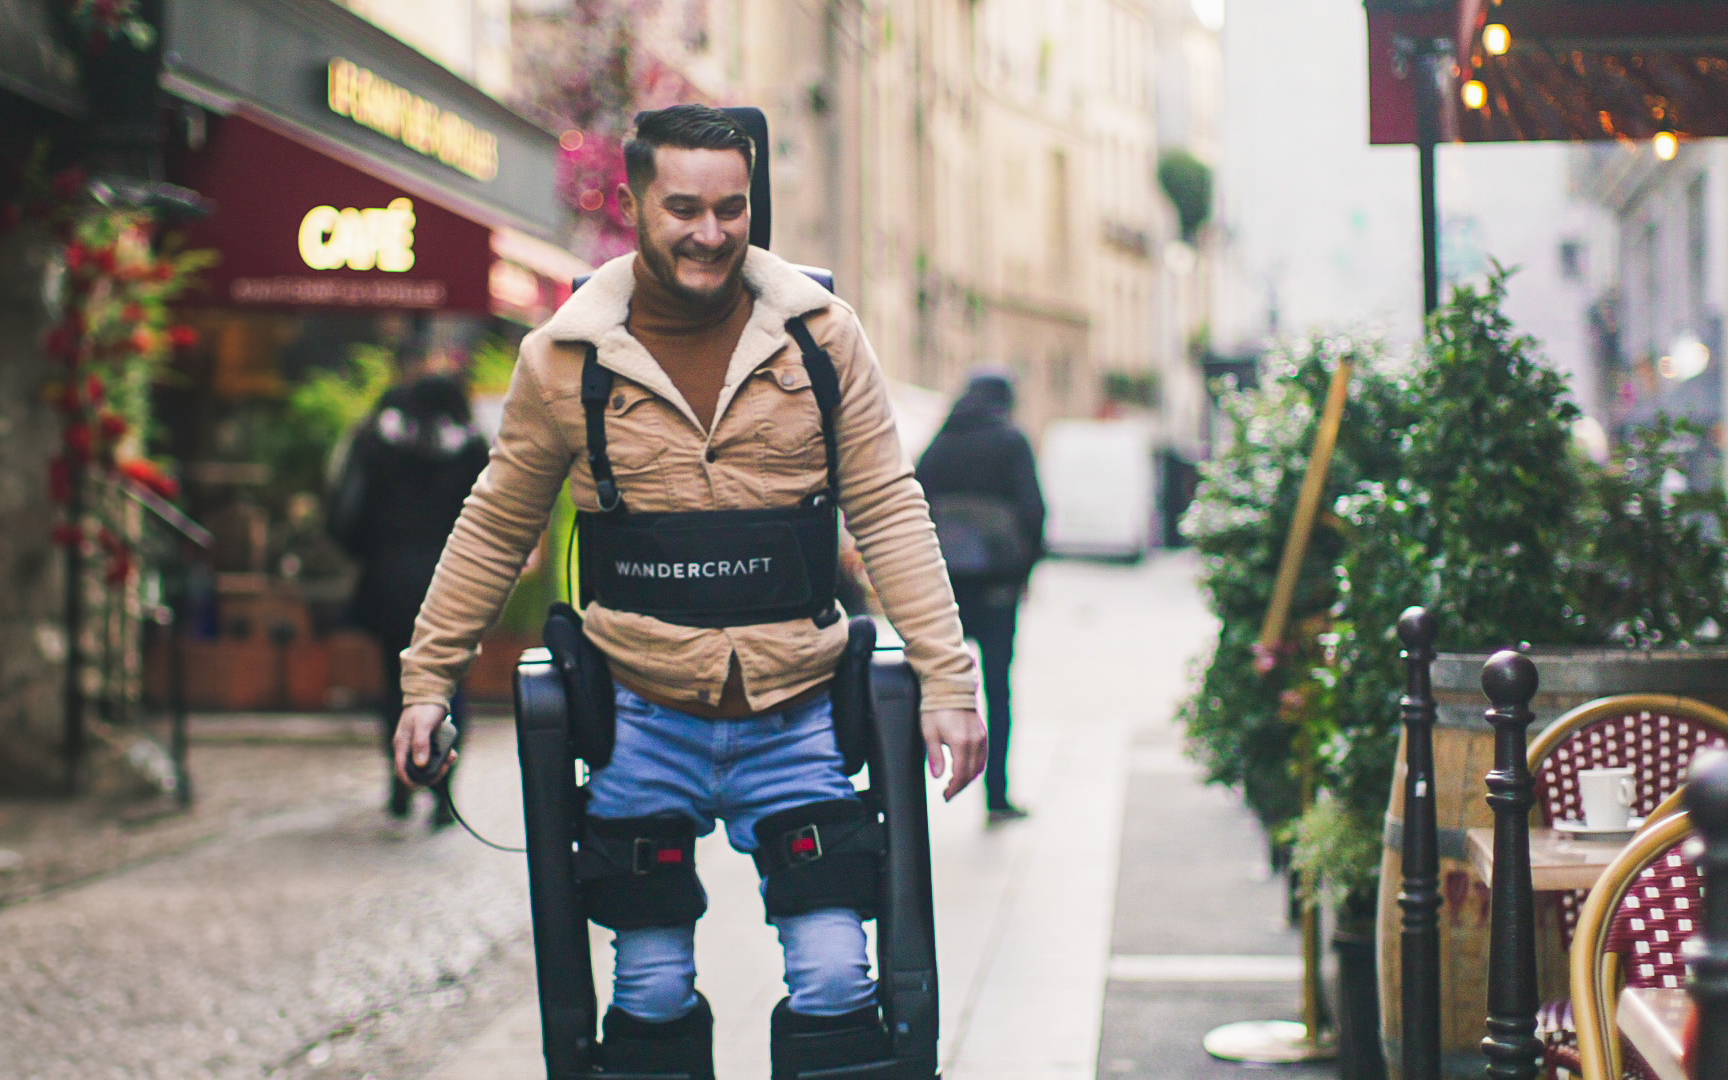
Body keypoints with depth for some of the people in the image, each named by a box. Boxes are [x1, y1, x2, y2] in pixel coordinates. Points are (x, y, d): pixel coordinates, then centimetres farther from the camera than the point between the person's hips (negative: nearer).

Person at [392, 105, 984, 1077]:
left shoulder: (821, 333, -2)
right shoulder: (567, 359, -2)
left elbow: (888, 510, 1)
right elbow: (496, 528, 10)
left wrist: (946, 678, -4)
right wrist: (429, 677, 11)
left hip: (795, 716, 0)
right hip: (644, 720, 0)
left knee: (834, 984, -3)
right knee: (653, 996, 7)